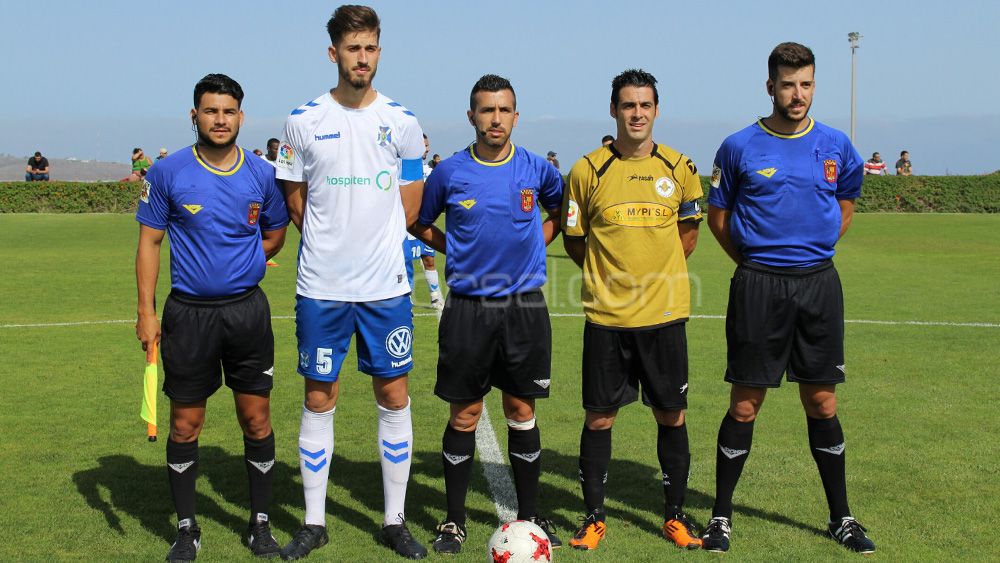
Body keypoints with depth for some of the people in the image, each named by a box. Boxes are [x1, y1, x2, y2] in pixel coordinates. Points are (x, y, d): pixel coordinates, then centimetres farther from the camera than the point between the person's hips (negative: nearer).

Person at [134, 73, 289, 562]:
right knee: (185, 425, 6)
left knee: (256, 420, 6)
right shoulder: (168, 173, -3)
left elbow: (276, 232, 17)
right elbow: (149, 242, 1)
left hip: (248, 310, 1)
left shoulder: (262, 175, 1)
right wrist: (146, 312, -5)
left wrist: (242, 262, 1)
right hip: (187, 313, -1)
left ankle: (260, 522, 21)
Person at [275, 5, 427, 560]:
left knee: (394, 397, 5)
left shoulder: (402, 122, 2)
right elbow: (295, 202, 10)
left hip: (386, 285, 1)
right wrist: (330, 245, 5)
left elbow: (408, 208, 8)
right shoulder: (303, 121, 1)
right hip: (321, 285, 0)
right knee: (319, 399, 6)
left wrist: (373, 245, 3)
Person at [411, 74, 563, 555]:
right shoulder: (449, 172, -2)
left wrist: (537, 243, 8)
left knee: (521, 411, 8)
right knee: (465, 414, 5)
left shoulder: (536, 170, 0)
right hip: (467, 308, -1)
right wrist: (460, 251, 4)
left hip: (525, 307, 1)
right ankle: (454, 519, 17)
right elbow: (420, 223, 13)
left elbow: (563, 209, 20)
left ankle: (529, 515, 20)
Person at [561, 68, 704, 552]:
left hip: (664, 314, 1)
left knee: (671, 416, 8)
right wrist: (612, 276, 2)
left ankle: (675, 515, 23)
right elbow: (573, 239, 7)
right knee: (598, 417, 5)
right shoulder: (588, 169, -2)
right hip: (606, 316, -1)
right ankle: (594, 516, 19)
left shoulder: (679, 167, 3)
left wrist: (658, 273, 6)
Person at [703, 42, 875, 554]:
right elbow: (717, 215, 7)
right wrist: (755, 262, 3)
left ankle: (841, 517, 24)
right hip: (757, 286, -2)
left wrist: (812, 253, 10)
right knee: (745, 405, 2)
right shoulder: (739, 147, -3)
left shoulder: (836, 146, 5)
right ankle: (721, 515, 15)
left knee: (822, 403, 9)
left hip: (818, 284, 3)